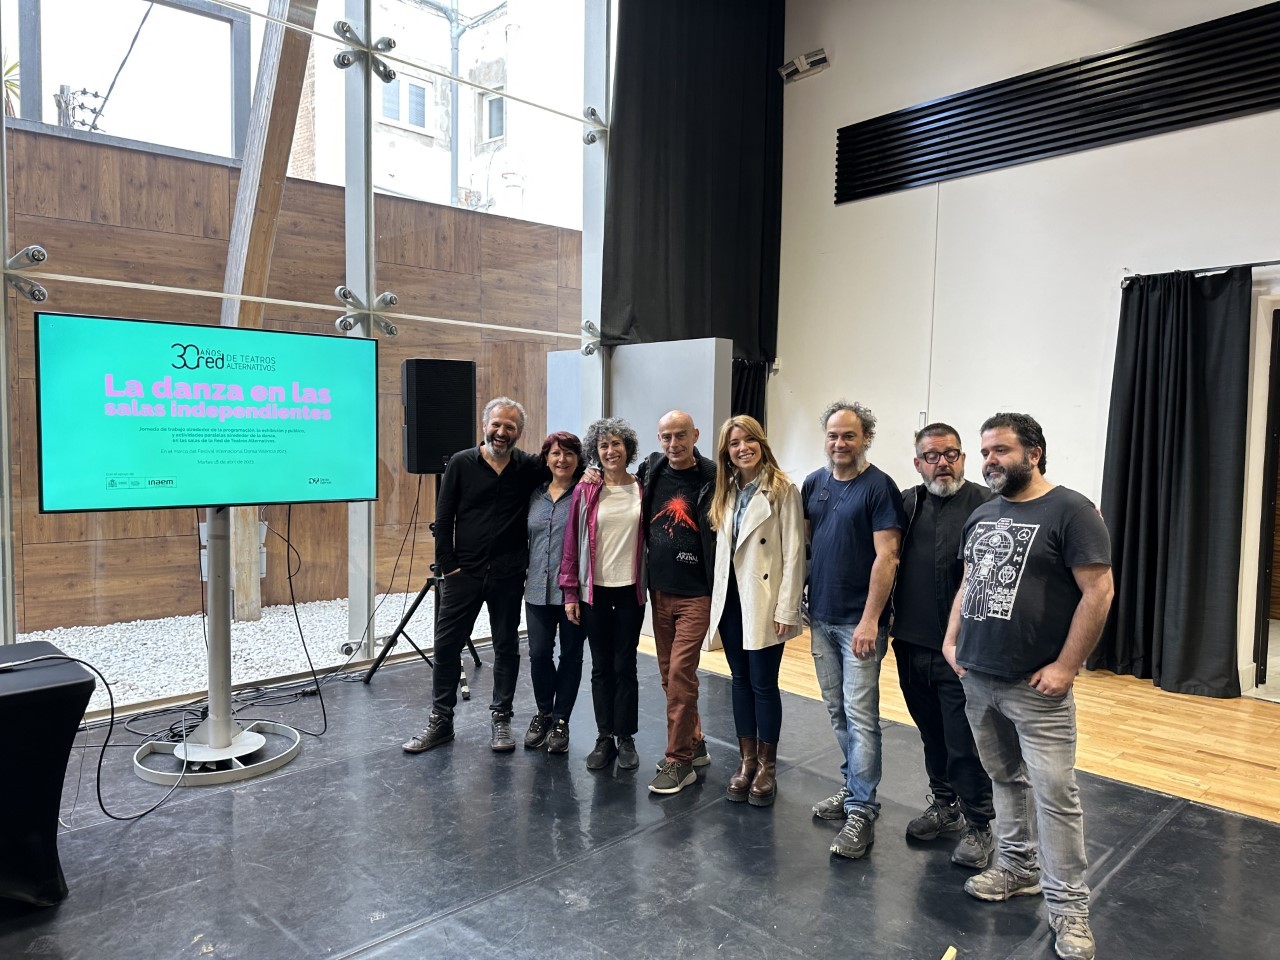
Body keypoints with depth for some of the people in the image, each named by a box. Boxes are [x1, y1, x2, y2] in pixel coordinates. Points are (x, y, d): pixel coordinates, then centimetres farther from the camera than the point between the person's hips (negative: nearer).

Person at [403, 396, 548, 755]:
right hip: (463, 573, 0)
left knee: (507, 647, 10)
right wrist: (448, 564, -5)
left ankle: (501, 718, 24)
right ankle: (440, 721, 20)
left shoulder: (530, 467, 0)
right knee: (447, 645, 5)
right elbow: (444, 518, 0)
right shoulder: (461, 463, -1)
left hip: (508, 576, 1)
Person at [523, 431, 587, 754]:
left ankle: (560, 721, 22)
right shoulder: (535, 495, 11)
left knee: (571, 655, 8)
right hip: (538, 589, 4)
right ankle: (543, 712, 29)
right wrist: (525, 576, 15)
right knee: (539, 653, 6)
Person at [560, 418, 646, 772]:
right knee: (601, 666, 8)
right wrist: (570, 592, -3)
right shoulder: (585, 491, -1)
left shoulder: (642, 490, 1)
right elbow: (572, 542, 0)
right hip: (594, 590, 0)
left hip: (630, 590, 0)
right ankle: (604, 738, 19)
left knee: (625, 665, 6)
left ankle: (625, 737, 19)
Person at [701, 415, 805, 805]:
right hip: (730, 598, 6)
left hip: (764, 601, -6)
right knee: (740, 681, 13)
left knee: (763, 683, 2)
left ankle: (766, 767, 18)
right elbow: (721, 547, 12)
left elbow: (793, 552, -11)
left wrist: (786, 609, -15)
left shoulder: (782, 489, -8)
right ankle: (746, 760, 25)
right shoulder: (726, 492, 11)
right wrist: (717, 595, 6)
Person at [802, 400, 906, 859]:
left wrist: (870, 620, -18)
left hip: (859, 622, -6)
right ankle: (852, 787, 30)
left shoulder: (880, 487, -10)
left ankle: (861, 813, 5)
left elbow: (886, 557, -15)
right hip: (821, 618, 6)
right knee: (837, 712, 15)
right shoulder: (814, 483, 8)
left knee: (860, 717, -3)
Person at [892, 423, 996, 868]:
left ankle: (978, 825, 22)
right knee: (931, 733, 20)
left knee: (965, 743, 4)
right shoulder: (906, 503, 8)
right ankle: (944, 805, 39)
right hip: (912, 645, 5)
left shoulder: (985, 504, -8)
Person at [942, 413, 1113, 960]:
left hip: (1036, 687, -6)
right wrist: (952, 640, 9)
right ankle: (1018, 867, 33)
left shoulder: (1070, 511, -9)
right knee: (1005, 778, 17)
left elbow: (1099, 590, -13)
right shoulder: (981, 516, 12)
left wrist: (1066, 666, -15)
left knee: (1054, 792, -1)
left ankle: (1068, 905, 13)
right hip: (977, 678, 6)